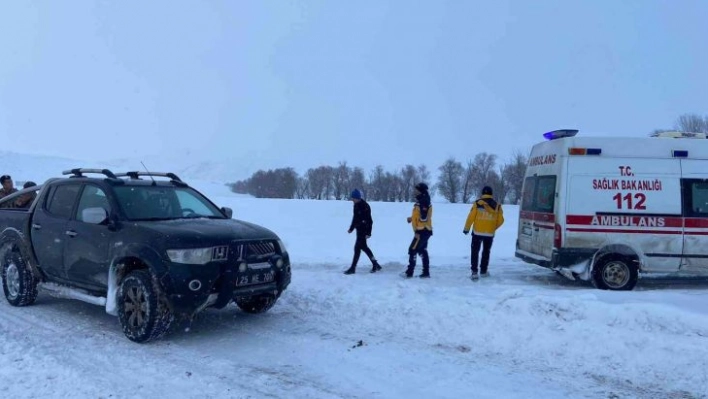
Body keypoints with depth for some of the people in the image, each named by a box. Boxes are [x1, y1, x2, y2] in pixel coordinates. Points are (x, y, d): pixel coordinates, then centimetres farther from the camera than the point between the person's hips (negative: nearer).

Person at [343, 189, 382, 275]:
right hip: (359, 229, 10)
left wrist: (368, 232, -23)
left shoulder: (365, 206, -19)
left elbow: (369, 220, -20)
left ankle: (353, 268, 0)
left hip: (363, 230, -10)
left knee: (357, 247, -7)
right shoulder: (356, 205, 8)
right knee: (363, 247, 15)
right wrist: (351, 228, 22)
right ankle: (375, 264, 24)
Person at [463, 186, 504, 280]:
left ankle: (474, 272, -4)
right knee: (486, 252, 18)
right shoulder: (497, 205, 1)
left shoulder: (477, 203, -9)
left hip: (477, 232, -3)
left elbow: (471, 217, -10)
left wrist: (466, 228, 2)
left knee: (475, 252, 5)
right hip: (490, 233, 3)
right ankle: (484, 271, 25)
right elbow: (500, 220, 2)